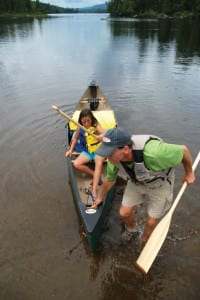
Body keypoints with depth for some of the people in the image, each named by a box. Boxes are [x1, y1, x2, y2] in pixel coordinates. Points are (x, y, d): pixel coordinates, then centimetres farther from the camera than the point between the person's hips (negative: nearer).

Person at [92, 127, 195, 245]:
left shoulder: (153, 152, -45)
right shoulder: (115, 158, -26)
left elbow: (184, 150, -26)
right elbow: (110, 179, -3)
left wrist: (189, 173, -8)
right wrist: (100, 197, 14)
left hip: (159, 184, -3)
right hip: (136, 182, 4)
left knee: (151, 221, 7)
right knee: (125, 213, 7)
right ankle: (131, 230, 43)